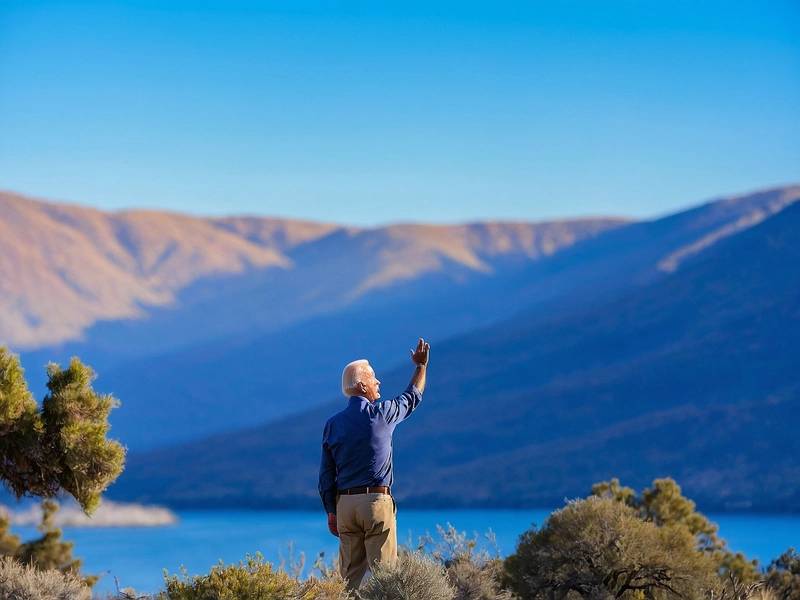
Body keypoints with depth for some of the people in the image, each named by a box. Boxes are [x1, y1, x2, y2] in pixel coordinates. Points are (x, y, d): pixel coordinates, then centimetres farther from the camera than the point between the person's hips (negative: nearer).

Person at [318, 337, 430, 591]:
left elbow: (326, 474, 7)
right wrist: (421, 365, 29)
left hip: (345, 503, 4)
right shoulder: (381, 414, -5)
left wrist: (331, 511, 12)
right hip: (377, 501, -4)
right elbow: (412, 397, 15)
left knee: (351, 574, 6)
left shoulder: (332, 424, 6)